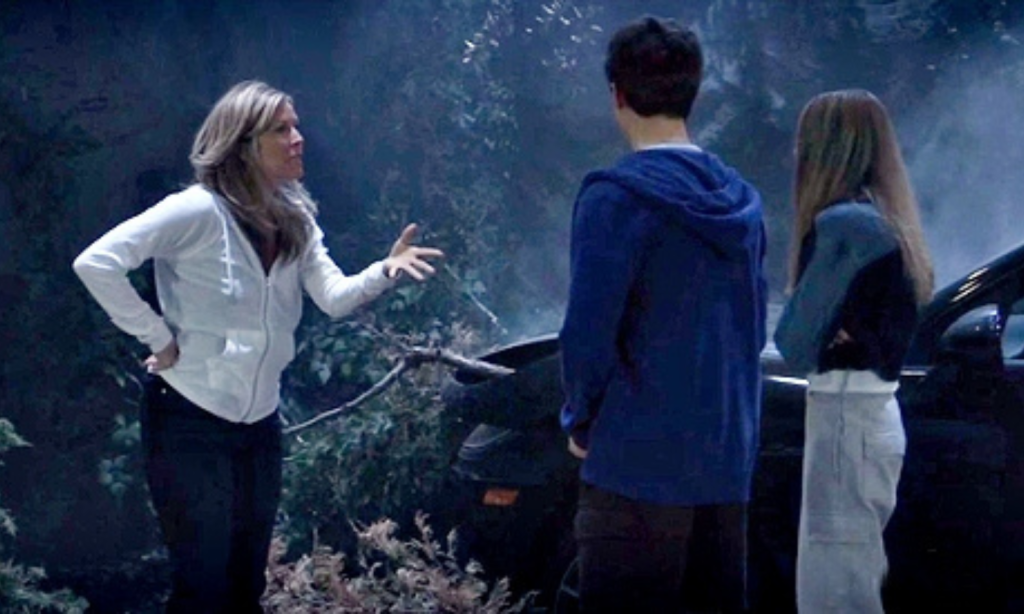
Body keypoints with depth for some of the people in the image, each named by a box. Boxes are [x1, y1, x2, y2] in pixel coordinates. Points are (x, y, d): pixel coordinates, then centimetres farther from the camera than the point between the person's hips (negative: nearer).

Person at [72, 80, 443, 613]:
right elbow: (96, 263, -25)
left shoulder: (294, 219, 6)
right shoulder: (199, 211, -18)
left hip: (259, 424, 7)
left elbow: (335, 297, -3)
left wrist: (385, 270, -22)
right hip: (190, 421, -7)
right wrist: (157, 337, -21)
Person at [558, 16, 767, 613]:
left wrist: (582, 421, 0)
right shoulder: (740, 199, 10)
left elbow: (589, 329, -15)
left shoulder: (617, 195, -13)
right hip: (728, 457, 7)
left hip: (639, 459, -7)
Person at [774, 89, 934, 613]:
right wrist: (838, 337, -5)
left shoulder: (842, 224, -16)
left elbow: (794, 342, -14)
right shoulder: (883, 220, 12)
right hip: (874, 413, 10)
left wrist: (829, 341, 5)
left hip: (845, 419, -10)